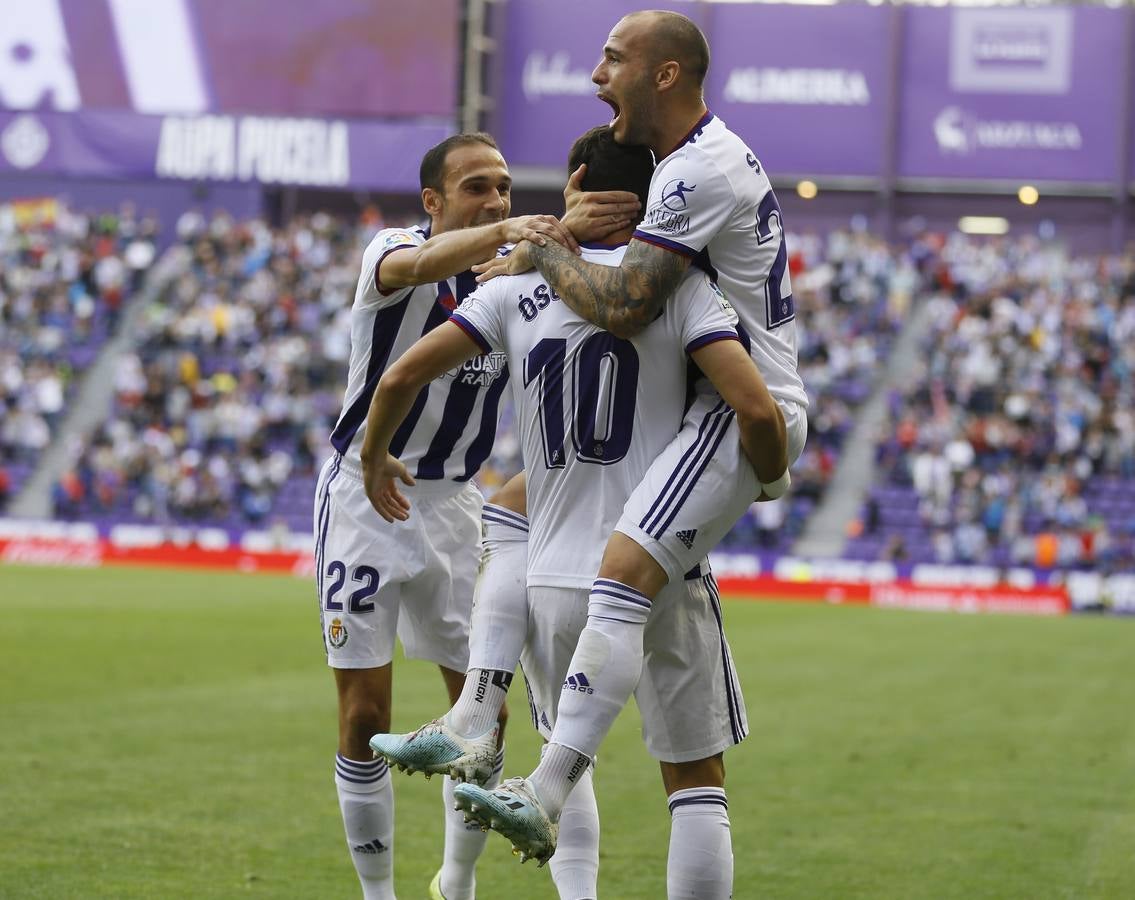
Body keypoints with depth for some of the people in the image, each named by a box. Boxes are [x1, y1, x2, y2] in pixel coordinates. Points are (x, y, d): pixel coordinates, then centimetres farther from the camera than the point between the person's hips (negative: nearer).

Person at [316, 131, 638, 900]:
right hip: (367, 496, -4)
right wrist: (505, 232, -57)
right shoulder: (396, 249, -13)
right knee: (365, 716, -3)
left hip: (453, 505, 4)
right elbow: (416, 266, -38)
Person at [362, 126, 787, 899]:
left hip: (557, 582, 3)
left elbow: (400, 379, 3)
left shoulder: (519, 289, 3)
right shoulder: (681, 286, -6)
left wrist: (375, 457, 24)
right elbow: (758, 412, -16)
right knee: (694, 778, 9)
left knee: (568, 757, 25)